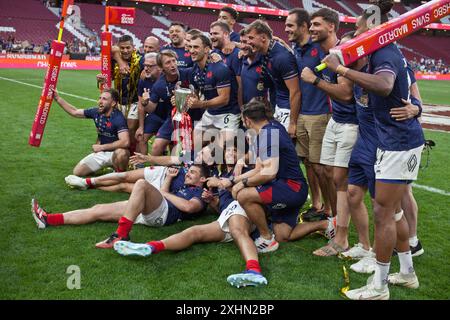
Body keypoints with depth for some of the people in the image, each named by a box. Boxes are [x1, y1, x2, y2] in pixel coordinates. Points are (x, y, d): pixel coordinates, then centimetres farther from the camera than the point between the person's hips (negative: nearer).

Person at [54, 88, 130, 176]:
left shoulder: (118, 118, -24)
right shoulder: (96, 112, -4)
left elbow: (125, 142, -36)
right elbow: (74, 112, 11)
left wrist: (101, 147, -25)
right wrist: (57, 97, 7)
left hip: (114, 153, -7)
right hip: (101, 153, 7)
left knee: (122, 153, -41)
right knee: (77, 172, 3)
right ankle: (106, 166, 22)